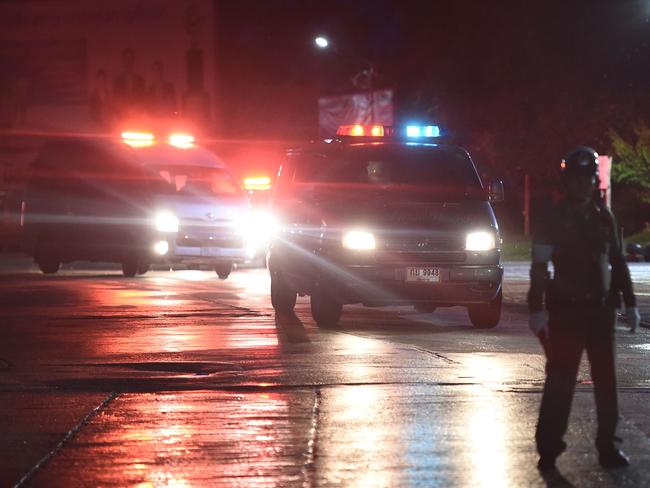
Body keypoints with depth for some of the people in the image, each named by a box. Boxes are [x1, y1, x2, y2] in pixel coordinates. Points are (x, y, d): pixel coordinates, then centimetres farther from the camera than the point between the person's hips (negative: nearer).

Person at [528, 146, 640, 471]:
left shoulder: (604, 218, 9)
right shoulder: (555, 220, -4)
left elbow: (617, 263, 16)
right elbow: (539, 268, -6)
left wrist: (629, 303, 12)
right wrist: (536, 309, -14)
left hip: (601, 309, 4)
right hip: (566, 309, -4)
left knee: (606, 380, 6)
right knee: (560, 380, -4)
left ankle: (607, 446, 14)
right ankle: (548, 448, 1)